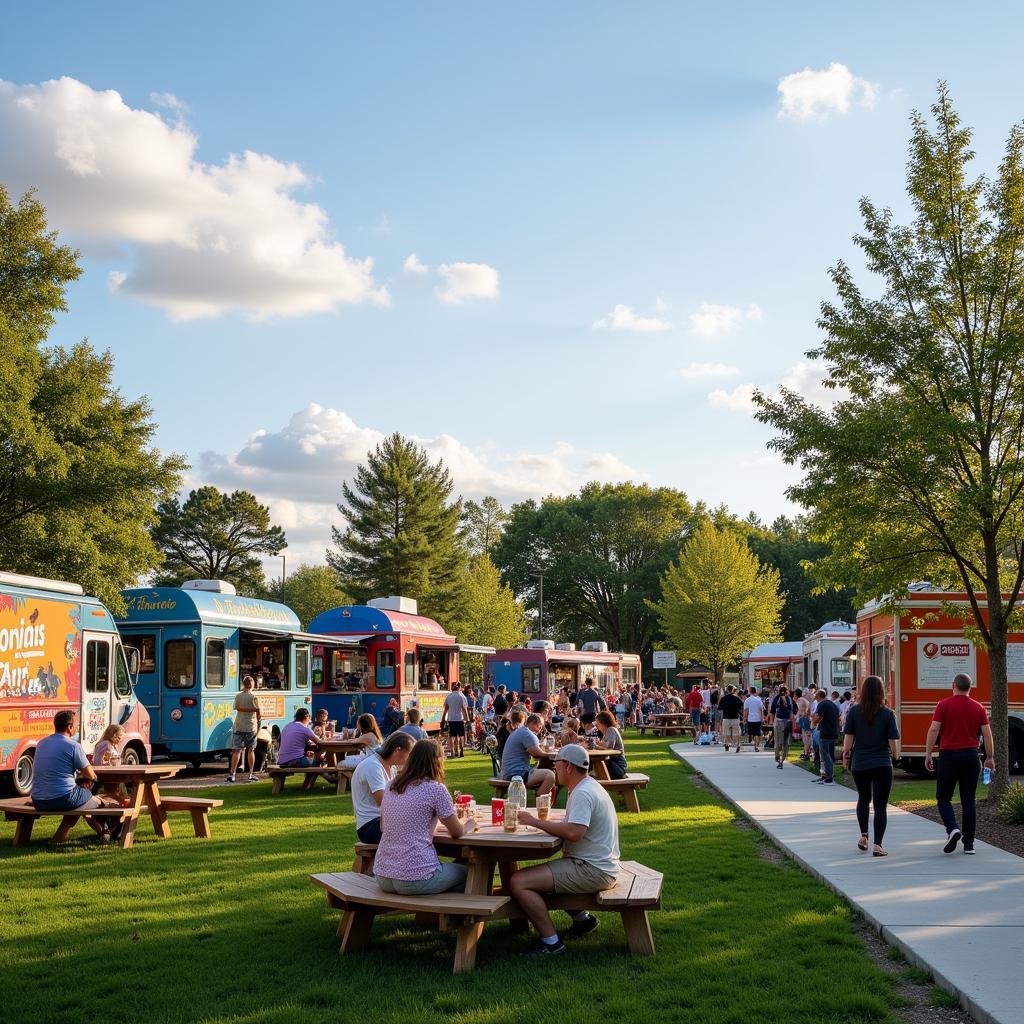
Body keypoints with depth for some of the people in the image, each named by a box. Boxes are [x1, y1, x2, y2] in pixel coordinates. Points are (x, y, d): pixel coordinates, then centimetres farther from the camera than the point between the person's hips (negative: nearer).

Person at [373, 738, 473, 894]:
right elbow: (456, 832, -2)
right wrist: (469, 826, 21)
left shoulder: (391, 788, 9)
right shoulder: (435, 789, -9)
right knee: (465, 873, 20)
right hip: (415, 880, -7)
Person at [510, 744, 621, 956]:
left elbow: (574, 832, -31)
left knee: (518, 882, -18)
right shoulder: (590, 787, 16)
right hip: (598, 867, 11)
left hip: (592, 871, -11)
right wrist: (546, 823, 2)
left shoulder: (583, 794, -18)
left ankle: (551, 942, -13)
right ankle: (581, 917, 23)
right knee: (537, 873, 30)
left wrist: (536, 822, -22)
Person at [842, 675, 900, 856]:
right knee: (880, 805, 1)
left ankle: (863, 837, 24)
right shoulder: (887, 714, -8)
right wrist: (895, 755, 13)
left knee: (863, 799, 24)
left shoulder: (854, 712, -5)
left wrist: (846, 755, 11)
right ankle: (877, 845, -7)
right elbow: (893, 741, -6)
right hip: (882, 764, -2)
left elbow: (848, 737, -3)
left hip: (859, 764, 2)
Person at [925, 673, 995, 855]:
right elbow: (987, 734, 4)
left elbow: (933, 730, -10)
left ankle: (952, 828, -17)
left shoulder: (944, 705, -5)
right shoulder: (978, 708, 4)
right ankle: (969, 844, 8)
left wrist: (928, 755, -4)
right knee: (968, 801, 8)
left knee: (943, 798, 8)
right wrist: (990, 758, 13)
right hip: (971, 756, 3)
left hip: (949, 756, -3)